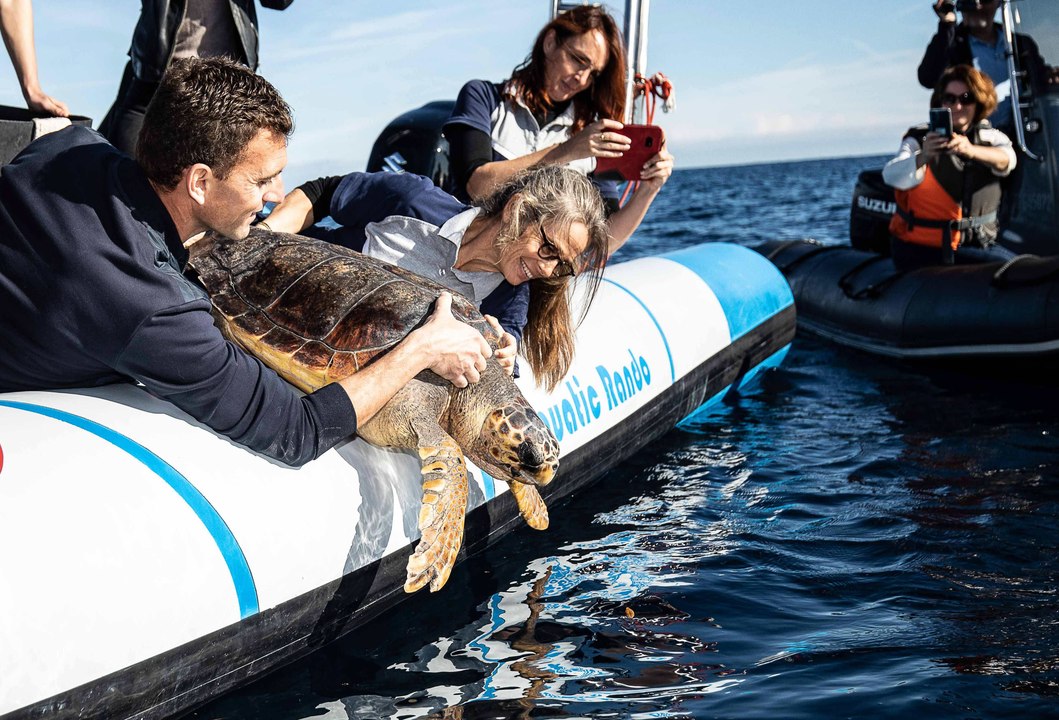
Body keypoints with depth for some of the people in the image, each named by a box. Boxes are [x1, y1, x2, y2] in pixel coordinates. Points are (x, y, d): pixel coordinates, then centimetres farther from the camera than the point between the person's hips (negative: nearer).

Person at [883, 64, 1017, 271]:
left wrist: (971, 150, -40)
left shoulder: (989, 136, 6)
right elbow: (892, 177, -22)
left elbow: (1006, 160, -19)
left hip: (977, 244, 5)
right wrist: (923, 156, -43)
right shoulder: (921, 139, -4)